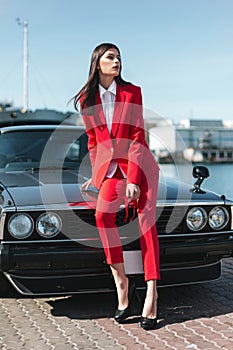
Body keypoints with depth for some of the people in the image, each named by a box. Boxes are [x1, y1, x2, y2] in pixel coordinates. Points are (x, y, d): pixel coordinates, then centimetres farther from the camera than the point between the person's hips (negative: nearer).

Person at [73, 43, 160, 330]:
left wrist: (133, 179, -14)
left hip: (140, 165, -1)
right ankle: (121, 282, -17)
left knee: (146, 220, -14)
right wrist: (95, 175, 11)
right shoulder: (86, 100, 7)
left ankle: (151, 294, -17)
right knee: (102, 214, -24)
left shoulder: (132, 93, -1)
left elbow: (137, 137, -7)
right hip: (110, 168, 2)